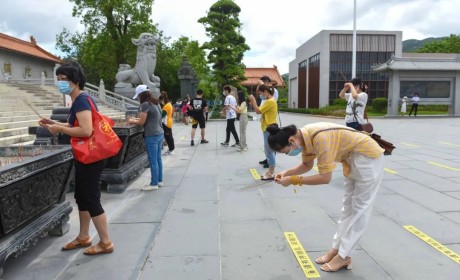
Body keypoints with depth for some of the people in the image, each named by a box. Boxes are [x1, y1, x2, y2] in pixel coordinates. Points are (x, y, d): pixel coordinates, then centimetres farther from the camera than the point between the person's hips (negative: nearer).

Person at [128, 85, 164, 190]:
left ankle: (154, 184, 7)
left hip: (152, 136, -9)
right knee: (158, 159, 15)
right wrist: (136, 119, 19)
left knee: (153, 161, -1)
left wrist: (132, 121, 7)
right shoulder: (156, 103, 12)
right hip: (160, 134, 9)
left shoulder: (145, 104, -14)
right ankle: (159, 181, 23)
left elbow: (142, 122, -11)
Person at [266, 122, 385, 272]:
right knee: (348, 206, 14)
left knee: (359, 209, 1)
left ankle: (343, 256, 9)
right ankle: (336, 249, 26)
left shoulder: (320, 138, -35)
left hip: (368, 157, -9)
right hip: (352, 158, 9)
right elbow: (307, 165, 8)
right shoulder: (305, 135, -8)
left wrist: (293, 180, -24)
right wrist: (286, 173, -8)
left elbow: (325, 177, -29)